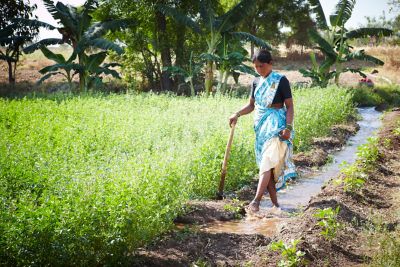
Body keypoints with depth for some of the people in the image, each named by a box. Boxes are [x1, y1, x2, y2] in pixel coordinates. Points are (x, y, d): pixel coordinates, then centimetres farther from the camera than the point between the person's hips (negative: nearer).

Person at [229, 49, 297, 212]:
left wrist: (288, 127, -17)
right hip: (261, 125, 7)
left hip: (276, 125, -7)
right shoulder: (256, 82, 12)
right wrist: (237, 114, 0)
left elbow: (290, 106, -6)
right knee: (266, 164, 5)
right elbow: (251, 105, 18)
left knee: (268, 162, -18)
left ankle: (256, 200, -25)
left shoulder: (281, 81, -5)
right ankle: (274, 202, 12)